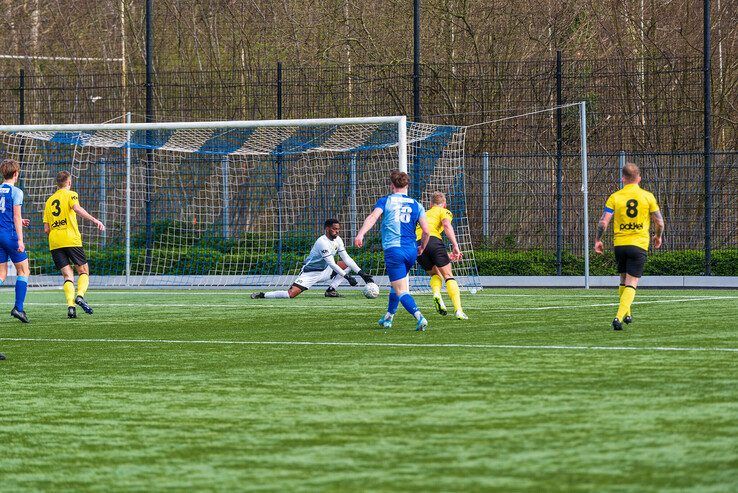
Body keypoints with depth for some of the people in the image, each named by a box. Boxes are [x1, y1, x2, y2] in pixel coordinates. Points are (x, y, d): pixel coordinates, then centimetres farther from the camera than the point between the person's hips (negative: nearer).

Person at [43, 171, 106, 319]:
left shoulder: (50, 200, 19)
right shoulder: (70, 195, 4)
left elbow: (46, 229, 15)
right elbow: (76, 208, -19)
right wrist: (95, 220, -24)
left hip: (54, 244, 4)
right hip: (71, 239, -4)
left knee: (67, 275, 3)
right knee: (84, 271, 7)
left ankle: (70, 305, -16)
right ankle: (80, 295, -19)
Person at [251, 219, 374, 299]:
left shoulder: (338, 240, 0)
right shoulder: (322, 242, -26)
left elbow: (346, 258, 0)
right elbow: (331, 264, -30)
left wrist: (361, 273, -9)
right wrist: (347, 276, -31)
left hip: (324, 271, 8)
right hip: (310, 273, -8)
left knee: (347, 264, 1)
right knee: (291, 294, -24)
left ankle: (331, 290, -3)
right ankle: (262, 295, -5)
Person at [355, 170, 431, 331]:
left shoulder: (385, 201, 6)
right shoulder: (416, 205, 12)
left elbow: (373, 217, -13)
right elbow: (426, 231, 4)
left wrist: (361, 234, -25)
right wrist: (421, 248, 21)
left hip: (393, 249, -4)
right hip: (411, 251, 4)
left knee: (401, 291, -8)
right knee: (397, 285, 26)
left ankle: (419, 317, -28)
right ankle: (388, 318, 36)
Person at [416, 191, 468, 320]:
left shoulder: (425, 214, 37)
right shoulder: (444, 212, 19)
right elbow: (447, 225, -4)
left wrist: (447, 256, 41)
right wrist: (455, 246, -10)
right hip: (433, 240, -4)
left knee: (435, 274, 23)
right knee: (448, 276, 3)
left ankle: (436, 294, -9)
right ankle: (458, 310, -10)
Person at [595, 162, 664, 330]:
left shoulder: (615, 197, -1)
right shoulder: (647, 196, -1)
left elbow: (603, 222, -6)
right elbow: (659, 222, 2)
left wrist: (597, 240, 8)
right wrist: (658, 236, 21)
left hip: (619, 244, 2)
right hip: (639, 245, -2)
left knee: (624, 280, 22)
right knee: (631, 284, -3)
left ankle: (626, 314, 30)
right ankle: (619, 316, -20)